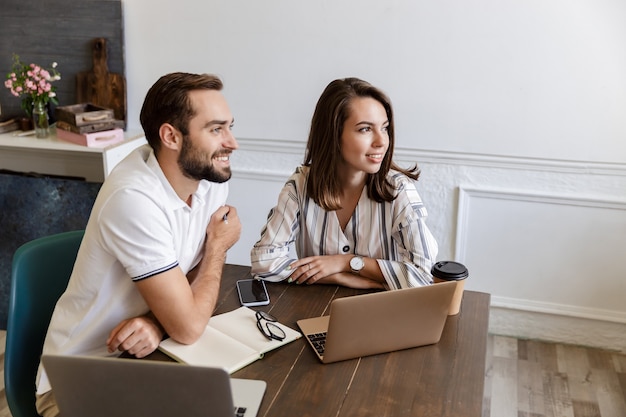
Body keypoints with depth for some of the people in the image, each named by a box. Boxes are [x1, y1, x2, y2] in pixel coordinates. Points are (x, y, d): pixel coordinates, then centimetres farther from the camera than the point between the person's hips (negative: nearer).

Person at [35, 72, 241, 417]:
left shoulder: (211, 174, -6)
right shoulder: (135, 199, -28)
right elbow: (189, 327, -24)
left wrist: (158, 321, -17)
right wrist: (218, 245, -10)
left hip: (148, 355, 6)